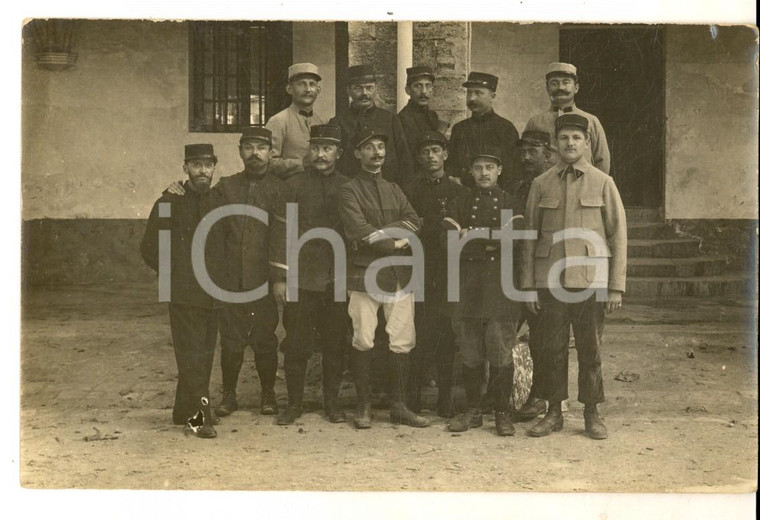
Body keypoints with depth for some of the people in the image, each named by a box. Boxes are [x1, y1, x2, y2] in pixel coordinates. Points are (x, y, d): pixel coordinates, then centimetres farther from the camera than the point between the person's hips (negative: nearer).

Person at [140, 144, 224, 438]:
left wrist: (220, 279, 9)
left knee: (204, 356, 8)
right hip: (184, 296, -5)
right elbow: (150, 248, 1)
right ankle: (199, 416, -2)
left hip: (213, 296, 5)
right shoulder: (169, 204, -2)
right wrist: (173, 275, 0)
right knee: (191, 356, -7)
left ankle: (184, 412, 21)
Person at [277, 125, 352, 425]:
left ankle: (331, 401, 19)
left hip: (338, 279, 1)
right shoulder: (293, 186, 4)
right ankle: (294, 403, 13)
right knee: (296, 344, 1)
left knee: (335, 344, 6)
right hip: (301, 277, -1)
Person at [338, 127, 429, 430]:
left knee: (403, 342, 2)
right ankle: (363, 407, 10)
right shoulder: (350, 190, 2)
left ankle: (399, 406, 11)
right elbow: (359, 231, -13)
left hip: (399, 274, 5)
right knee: (363, 342, -2)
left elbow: (414, 222, 5)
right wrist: (395, 241, -8)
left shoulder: (394, 189, 19)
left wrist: (379, 234, -11)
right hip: (365, 274, -5)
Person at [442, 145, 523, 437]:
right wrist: (491, 242, -13)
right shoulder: (460, 204, 12)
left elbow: (513, 240, -9)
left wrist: (473, 235, -10)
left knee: (501, 352, -3)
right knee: (470, 353, 5)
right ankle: (472, 411, 15)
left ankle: (502, 413, 6)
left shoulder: (511, 204, 8)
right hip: (468, 288, 2)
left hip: (501, 285, -2)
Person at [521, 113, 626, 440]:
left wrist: (616, 287, -2)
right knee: (551, 348, 4)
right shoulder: (541, 184, 7)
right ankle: (554, 412, 16)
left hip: (591, 279, -1)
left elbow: (618, 235, 3)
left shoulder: (603, 183, 4)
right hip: (550, 281, 1)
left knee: (590, 349, 5)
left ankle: (592, 413, 16)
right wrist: (527, 286, 3)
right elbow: (530, 237, 8)